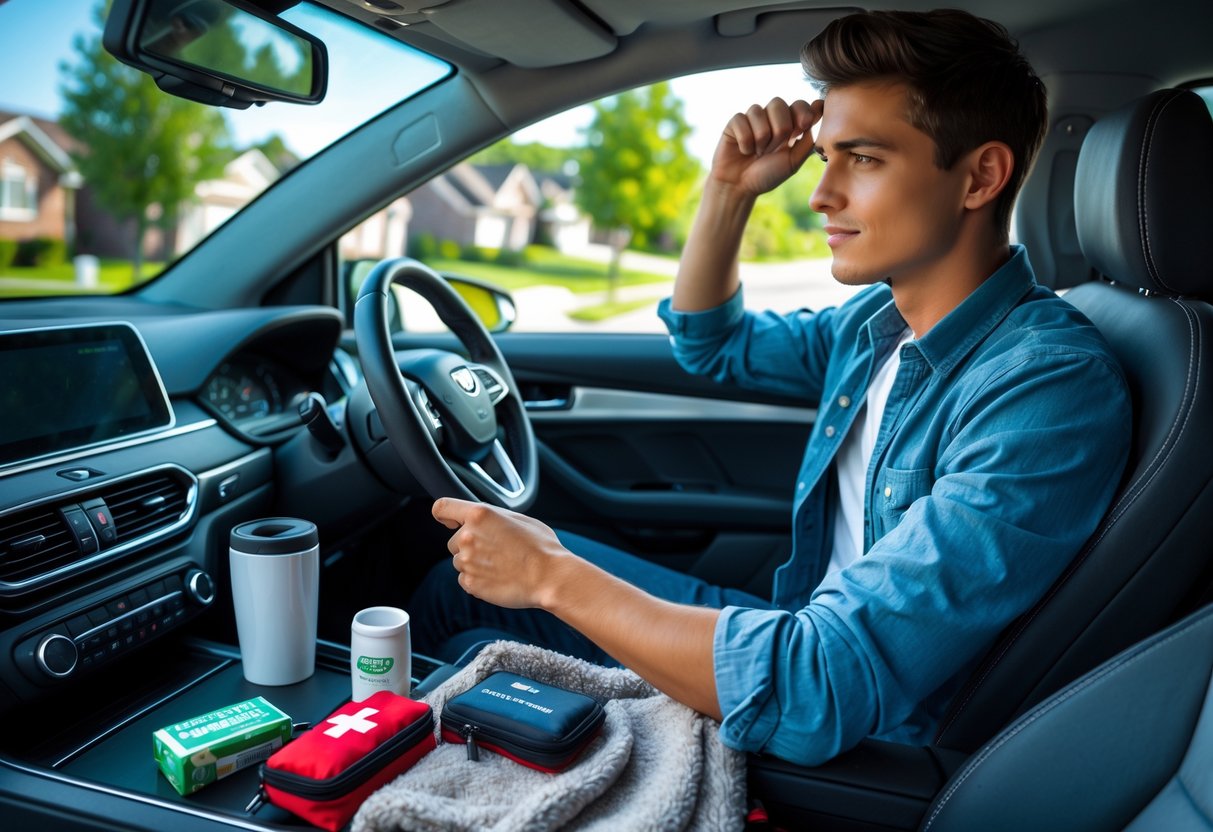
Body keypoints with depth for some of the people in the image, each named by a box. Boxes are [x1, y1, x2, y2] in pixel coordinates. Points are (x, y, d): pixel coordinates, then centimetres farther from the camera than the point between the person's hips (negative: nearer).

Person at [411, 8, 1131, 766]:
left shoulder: (1051, 390, -29)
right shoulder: (882, 319, -3)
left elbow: (820, 692, -35)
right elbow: (710, 342, 16)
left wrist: (552, 576, -26)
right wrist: (730, 189, -2)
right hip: (809, 637, 7)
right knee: (473, 570, 8)